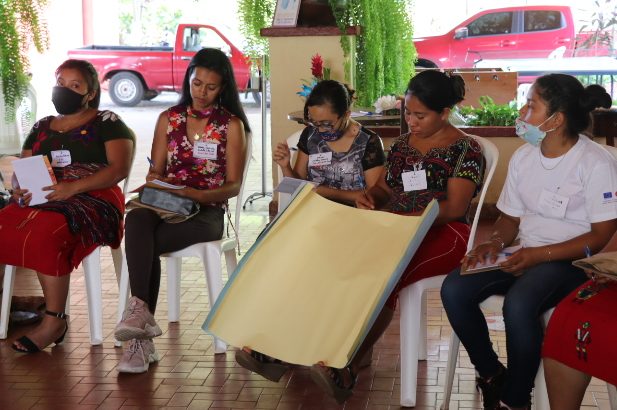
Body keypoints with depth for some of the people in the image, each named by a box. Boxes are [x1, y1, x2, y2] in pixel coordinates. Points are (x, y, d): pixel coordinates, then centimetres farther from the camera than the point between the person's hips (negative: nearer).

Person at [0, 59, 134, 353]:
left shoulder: (107, 123, 9)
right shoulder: (41, 127, 26)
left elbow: (120, 168, -5)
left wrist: (74, 187, -18)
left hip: (92, 199, -5)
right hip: (40, 199, 5)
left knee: (44, 235, -36)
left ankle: (55, 321, -25)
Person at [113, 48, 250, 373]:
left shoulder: (232, 125, 6)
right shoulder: (168, 118, 16)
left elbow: (233, 186, 2)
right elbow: (155, 171, 16)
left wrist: (197, 195, -17)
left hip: (206, 213, -2)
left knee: (143, 243, -32)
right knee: (137, 218, -36)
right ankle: (141, 315, -45)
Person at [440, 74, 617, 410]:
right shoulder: (523, 156, 8)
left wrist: (541, 255, -23)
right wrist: (495, 242, -8)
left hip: (571, 259, -6)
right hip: (526, 254, 7)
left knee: (518, 305, -36)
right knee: (454, 289, -16)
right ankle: (491, 373, 5)